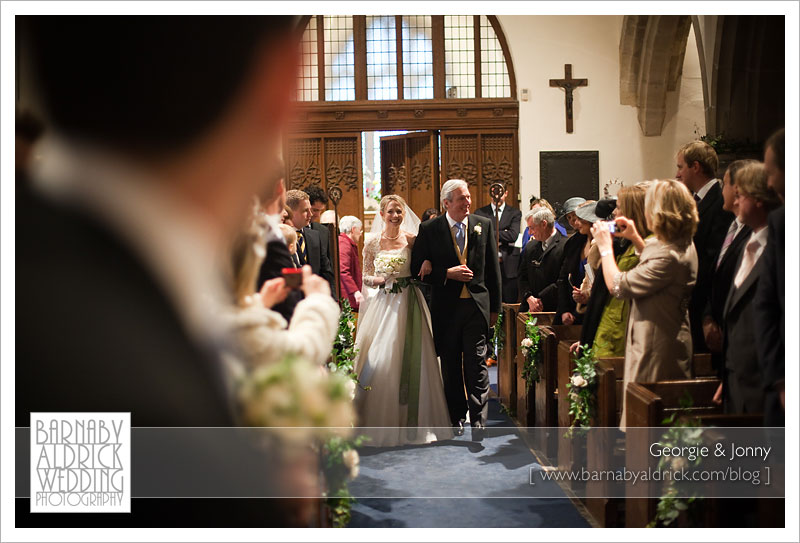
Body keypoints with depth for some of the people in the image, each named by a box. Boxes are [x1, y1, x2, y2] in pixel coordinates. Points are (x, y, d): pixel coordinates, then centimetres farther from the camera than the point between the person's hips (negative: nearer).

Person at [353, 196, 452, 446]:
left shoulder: (412, 239, 2)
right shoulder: (372, 241, 3)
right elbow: (366, 277, 8)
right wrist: (378, 279, -11)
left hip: (408, 304, -1)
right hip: (382, 304, 1)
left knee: (409, 360, -1)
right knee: (378, 360, -2)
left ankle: (410, 421, 12)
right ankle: (379, 422, 11)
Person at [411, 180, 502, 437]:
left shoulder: (484, 225, 4)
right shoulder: (429, 229, -2)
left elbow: (492, 269, 8)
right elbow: (418, 269, -2)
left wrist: (494, 307, 7)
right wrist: (448, 274, -15)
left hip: (477, 305, 0)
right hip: (446, 307, 0)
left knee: (476, 364, -4)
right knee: (450, 366, 11)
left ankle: (477, 419, 1)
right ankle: (456, 416, 25)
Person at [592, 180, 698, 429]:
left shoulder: (668, 255, -26)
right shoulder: (684, 245, 6)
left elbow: (618, 285, -22)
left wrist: (605, 246, -10)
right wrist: (636, 239, 19)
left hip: (658, 350, -10)